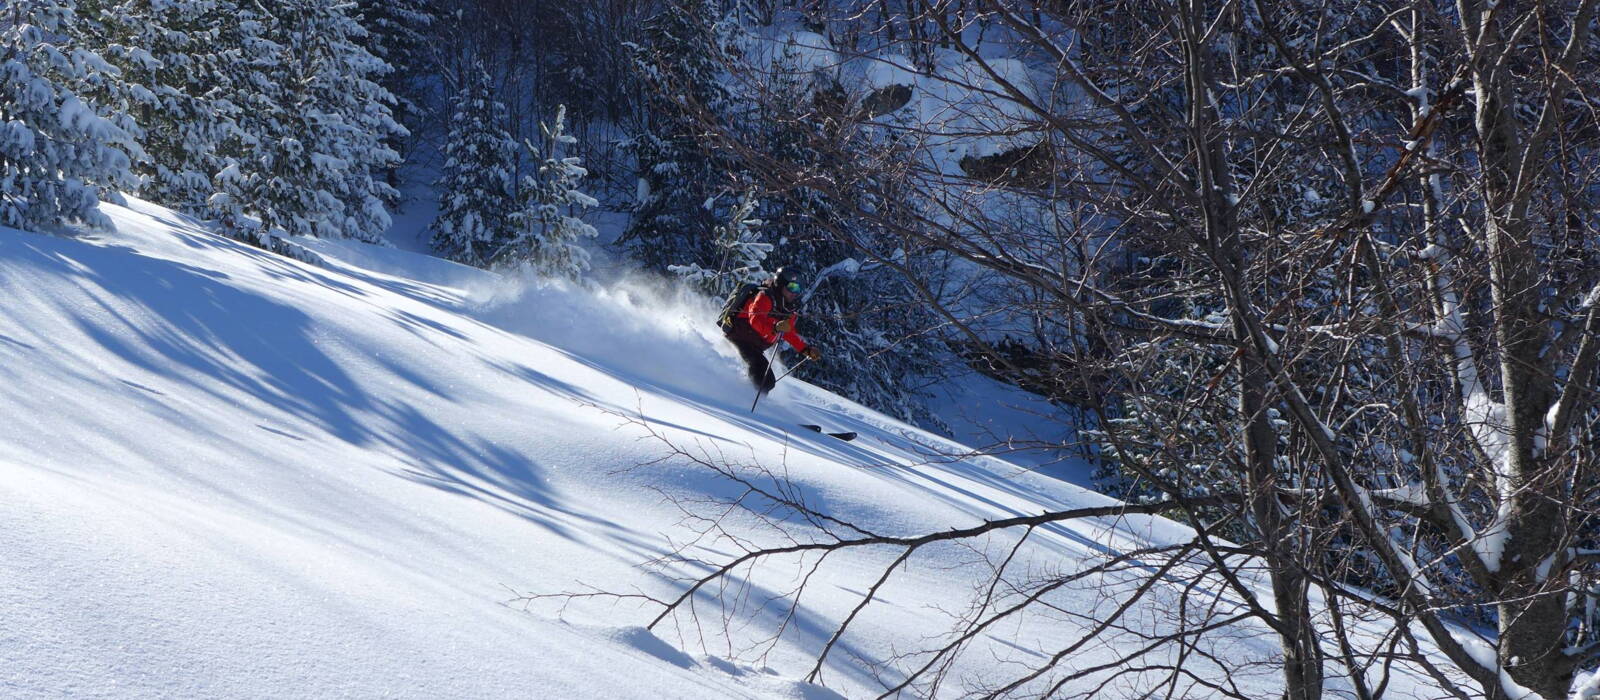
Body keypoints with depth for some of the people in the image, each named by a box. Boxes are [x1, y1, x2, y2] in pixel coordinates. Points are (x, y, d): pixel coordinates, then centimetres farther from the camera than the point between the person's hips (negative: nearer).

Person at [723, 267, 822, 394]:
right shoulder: (764, 297, -16)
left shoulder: (789, 309, 10)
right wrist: (775, 328, -51)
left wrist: (807, 349, 13)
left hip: (755, 347, 9)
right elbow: (755, 318, -34)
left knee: (768, 381, 4)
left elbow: (788, 333, 24)